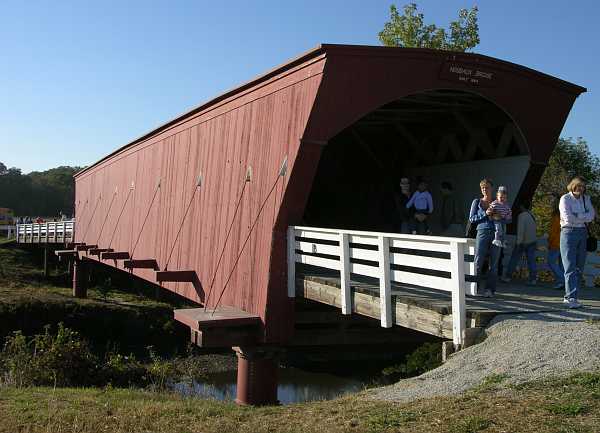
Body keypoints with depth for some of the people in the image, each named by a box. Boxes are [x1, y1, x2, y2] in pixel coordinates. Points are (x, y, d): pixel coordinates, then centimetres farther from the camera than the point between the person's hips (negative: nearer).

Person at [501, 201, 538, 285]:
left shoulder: (522, 216, -13)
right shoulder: (532, 215, 10)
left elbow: (520, 230, -19)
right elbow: (535, 228, 15)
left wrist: (519, 242, -19)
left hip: (523, 241, -6)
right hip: (533, 241, 6)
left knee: (514, 259, 2)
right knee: (531, 260, 4)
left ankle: (507, 277, 7)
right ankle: (533, 279, -2)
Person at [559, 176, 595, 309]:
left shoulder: (586, 199, 13)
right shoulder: (565, 199, -3)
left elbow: (591, 215, -1)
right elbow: (568, 218, -16)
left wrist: (576, 216, -13)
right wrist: (584, 218, -4)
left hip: (583, 233, 6)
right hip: (569, 232, -6)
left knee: (579, 268, 5)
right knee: (570, 267, -11)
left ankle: (569, 297, 11)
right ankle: (571, 298, -16)